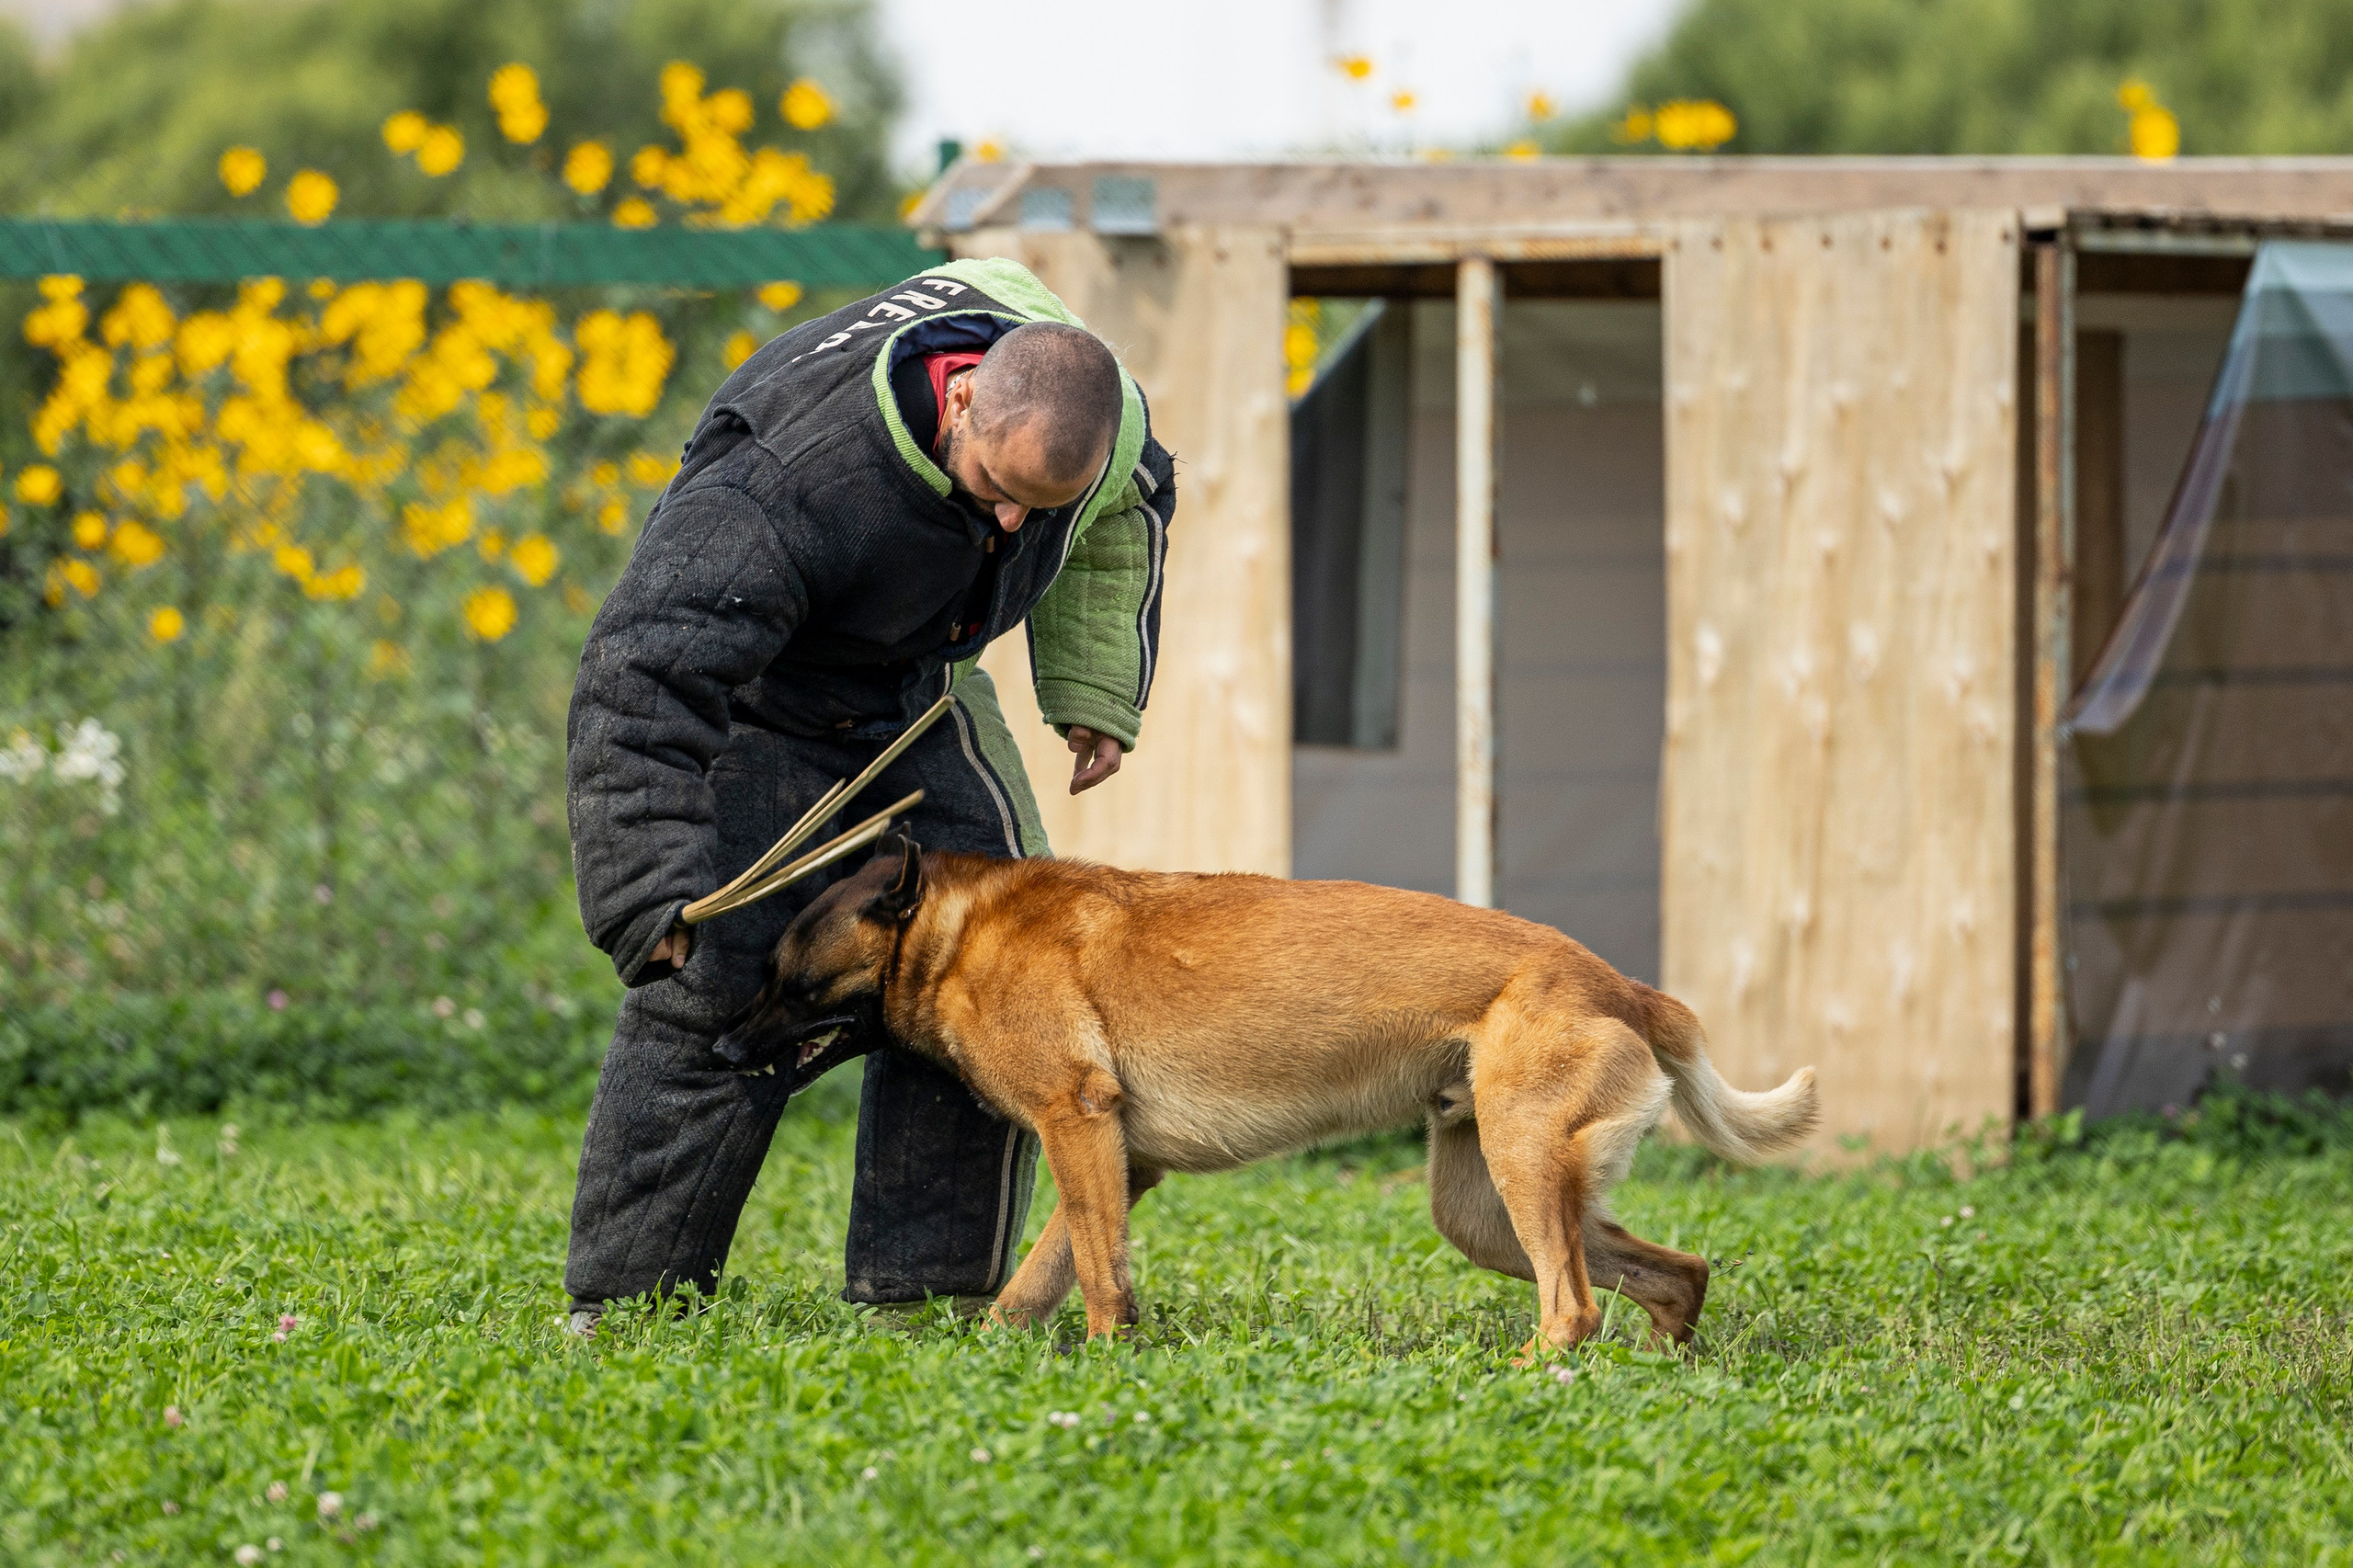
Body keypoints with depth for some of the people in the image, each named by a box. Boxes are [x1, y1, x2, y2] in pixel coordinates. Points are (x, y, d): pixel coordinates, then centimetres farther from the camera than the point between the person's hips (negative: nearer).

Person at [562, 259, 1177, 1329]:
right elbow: (641, 679, -41)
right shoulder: (796, 475, -41)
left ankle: (928, 1286, -1)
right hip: (747, 691, -6)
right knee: (713, 982, -17)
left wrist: (1095, 691, 9)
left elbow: (1118, 521, 8)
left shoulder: (1095, 415, -21)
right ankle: (626, 1300, -7)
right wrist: (652, 897, -44)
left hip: (916, 684, 6)